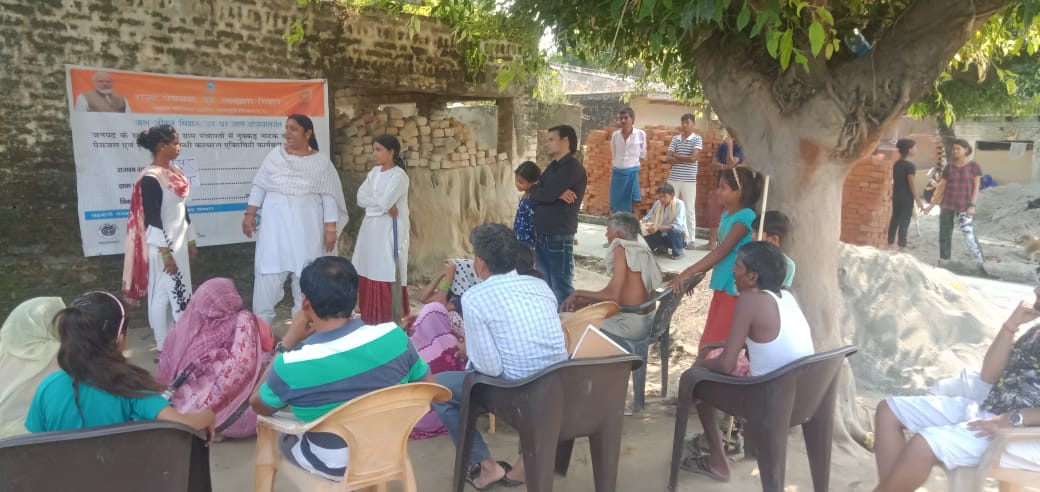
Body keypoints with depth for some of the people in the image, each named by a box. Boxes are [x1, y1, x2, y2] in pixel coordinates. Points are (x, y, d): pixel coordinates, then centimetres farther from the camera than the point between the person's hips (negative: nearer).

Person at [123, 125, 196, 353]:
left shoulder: (174, 171, 8)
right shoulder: (151, 178, -18)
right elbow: (152, 219, -19)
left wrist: (190, 240, 17)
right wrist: (165, 252, -20)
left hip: (179, 243, 8)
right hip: (163, 246, -8)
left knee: (178, 292, 14)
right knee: (162, 294, 1)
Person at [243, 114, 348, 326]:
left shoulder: (321, 162, 1)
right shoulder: (275, 155, 5)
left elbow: (329, 196, -1)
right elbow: (259, 186, 8)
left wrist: (331, 228, -6)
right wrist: (250, 214, 0)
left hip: (306, 226, -1)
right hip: (275, 223, 1)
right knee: (269, 271, -1)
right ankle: (261, 322, 7)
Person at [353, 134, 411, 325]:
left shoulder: (399, 175, -10)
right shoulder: (374, 172, 13)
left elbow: (385, 202, -21)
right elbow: (361, 198, 1)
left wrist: (372, 199, -3)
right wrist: (384, 205, -10)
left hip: (389, 230, -7)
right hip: (371, 228, 8)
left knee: (388, 276, -8)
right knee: (369, 275, 9)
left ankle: (391, 321, -3)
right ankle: (370, 319, 18)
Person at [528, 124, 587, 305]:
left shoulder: (573, 168, -11)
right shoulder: (553, 166, 17)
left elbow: (546, 195, -19)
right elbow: (535, 194, 8)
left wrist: (535, 191, 2)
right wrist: (556, 194, -9)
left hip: (559, 238, -9)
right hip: (541, 236, 9)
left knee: (562, 290, -2)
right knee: (545, 288, 16)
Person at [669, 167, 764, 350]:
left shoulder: (745, 217, -17)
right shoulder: (727, 215, 11)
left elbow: (722, 251, -24)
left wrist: (688, 272, -28)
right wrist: (697, 275, 14)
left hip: (736, 289, -9)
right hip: (722, 286, 9)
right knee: (710, 342, 14)